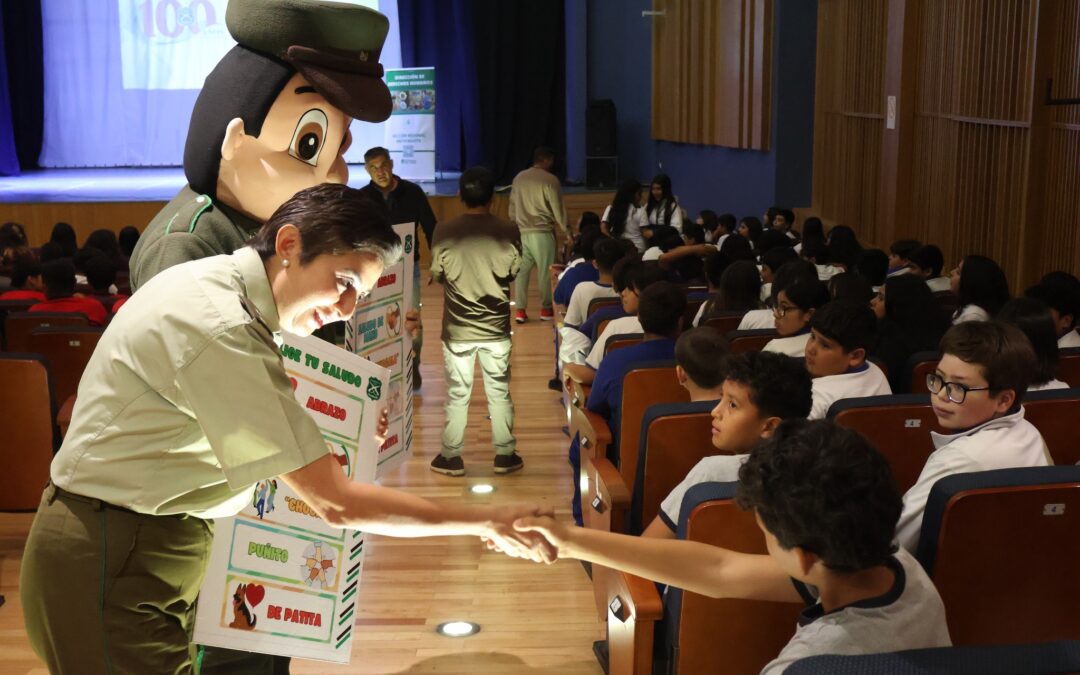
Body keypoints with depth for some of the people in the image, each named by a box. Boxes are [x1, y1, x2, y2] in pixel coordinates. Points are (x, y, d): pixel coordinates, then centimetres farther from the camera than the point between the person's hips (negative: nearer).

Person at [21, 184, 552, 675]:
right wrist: (486, 523, -17)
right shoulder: (221, 331, -26)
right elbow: (335, 504, -24)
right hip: (114, 561, -10)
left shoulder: (217, 286, 5)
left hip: (129, 546, 10)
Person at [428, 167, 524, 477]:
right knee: (499, 393, 12)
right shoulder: (508, 231, -9)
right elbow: (513, 271, 4)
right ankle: (505, 455, 20)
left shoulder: (444, 231, -11)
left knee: (457, 394, 10)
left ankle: (451, 457, 18)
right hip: (496, 327, 1)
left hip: (457, 328, 0)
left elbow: (437, 274, 1)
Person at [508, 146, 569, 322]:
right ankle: (546, 309, 13)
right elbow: (558, 209, -7)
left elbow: (512, 206, 16)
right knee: (545, 271, 5)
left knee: (521, 270, 7)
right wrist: (566, 233, 0)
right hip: (542, 232, -5)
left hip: (521, 232, 5)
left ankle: (520, 310, 3)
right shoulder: (550, 180, -7)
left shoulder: (519, 178, 11)